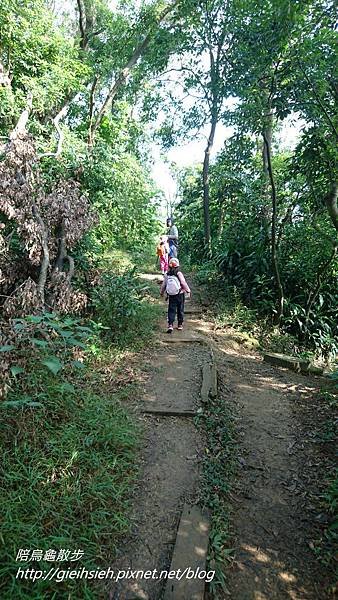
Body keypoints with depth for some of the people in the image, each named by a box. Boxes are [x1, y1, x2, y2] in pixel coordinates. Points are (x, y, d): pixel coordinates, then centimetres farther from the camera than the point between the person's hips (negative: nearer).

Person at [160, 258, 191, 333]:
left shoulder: (167, 275, -1)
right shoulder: (179, 273, -12)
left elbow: (163, 285, 6)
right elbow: (183, 283, -12)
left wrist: (161, 292, 22)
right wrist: (188, 290, 2)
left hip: (171, 296, 2)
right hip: (180, 295, -2)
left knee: (171, 310, 4)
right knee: (180, 310, 11)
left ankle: (170, 325, -10)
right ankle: (180, 324, 19)